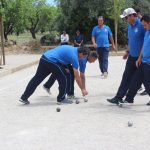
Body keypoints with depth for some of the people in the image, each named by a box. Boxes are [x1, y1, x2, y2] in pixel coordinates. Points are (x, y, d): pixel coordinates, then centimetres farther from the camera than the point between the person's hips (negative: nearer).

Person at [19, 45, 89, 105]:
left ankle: (24, 98, 14)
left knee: (36, 79, 11)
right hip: (52, 62, -8)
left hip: (44, 57, 9)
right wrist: (82, 89, 5)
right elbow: (77, 77, -3)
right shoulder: (74, 57, -5)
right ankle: (61, 99, 16)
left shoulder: (72, 49, 18)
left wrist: (64, 68, 22)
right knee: (63, 79, 7)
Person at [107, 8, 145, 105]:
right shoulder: (130, 25, 8)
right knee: (126, 77, 8)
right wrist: (128, 51, 18)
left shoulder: (141, 25, -18)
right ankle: (118, 98, 12)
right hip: (132, 56, 8)